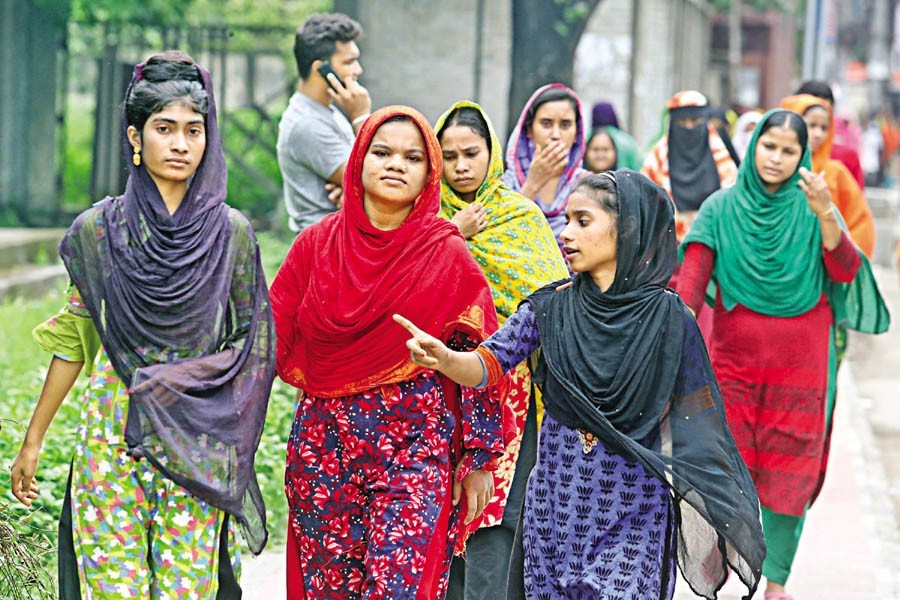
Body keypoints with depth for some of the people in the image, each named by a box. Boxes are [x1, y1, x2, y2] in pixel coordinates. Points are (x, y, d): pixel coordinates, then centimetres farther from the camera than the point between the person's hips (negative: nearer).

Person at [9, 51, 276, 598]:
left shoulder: (231, 232, 2)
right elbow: (74, 338, 9)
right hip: (113, 428, 0)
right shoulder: (100, 228, 3)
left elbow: (250, 340, 7)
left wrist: (181, 379, -9)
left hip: (197, 444, 0)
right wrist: (33, 440, 10)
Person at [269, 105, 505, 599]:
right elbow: (273, 338, 7)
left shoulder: (446, 253, 0)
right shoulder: (316, 244, 5)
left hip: (416, 446, -2)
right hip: (324, 445, 3)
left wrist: (479, 459, -2)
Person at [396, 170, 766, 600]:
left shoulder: (667, 317, -5)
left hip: (633, 504, -3)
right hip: (558, 494, 3)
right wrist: (444, 359, -29)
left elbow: (690, 423, -1)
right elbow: (490, 363, -7)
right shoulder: (551, 306, 2)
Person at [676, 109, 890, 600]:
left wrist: (825, 214, -27)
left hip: (799, 363, 0)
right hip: (734, 359, 0)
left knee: (790, 472, 3)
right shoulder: (721, 208, -1)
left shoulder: (812, 208, 1)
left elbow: (845, 272, -12)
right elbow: (691, 280, -10)